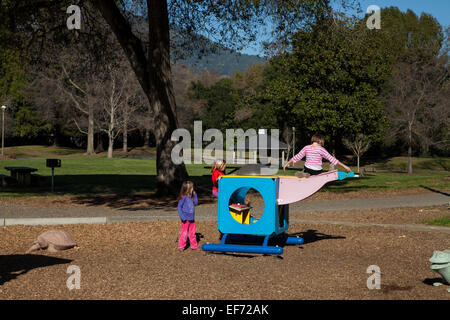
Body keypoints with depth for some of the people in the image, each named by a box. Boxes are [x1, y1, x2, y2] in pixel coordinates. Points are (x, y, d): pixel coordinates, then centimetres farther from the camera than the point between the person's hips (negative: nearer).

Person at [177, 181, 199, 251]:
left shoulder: (191, 197, 7)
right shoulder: (183, 197, -14)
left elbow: (196, 203, 12)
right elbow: (179, 206, -13)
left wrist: (195, 195, 6)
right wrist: (182, 216, -19)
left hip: (192, 218, 7)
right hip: (185, 219, -7)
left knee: (192, 233, 14)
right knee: (184, 233, 0)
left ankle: (194, 246, 23)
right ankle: (181, 246, 10)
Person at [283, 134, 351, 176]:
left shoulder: (306, 148, 3)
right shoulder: (321, 149, -6)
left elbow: (297, 157, 8)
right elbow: (331, 159, -7)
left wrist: (287, 164, 20)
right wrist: (344, 166, -4)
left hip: (307, 169, 4)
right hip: (317, 172, -4)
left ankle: (305, 174, 2)